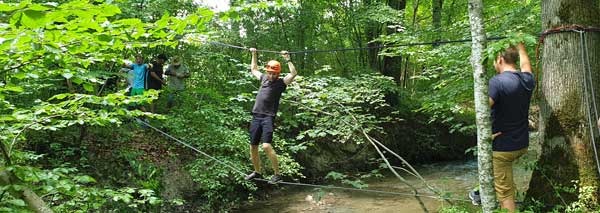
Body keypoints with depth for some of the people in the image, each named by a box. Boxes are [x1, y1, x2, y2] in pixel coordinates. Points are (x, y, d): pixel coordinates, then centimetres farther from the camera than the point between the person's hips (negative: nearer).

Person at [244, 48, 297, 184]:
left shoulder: (281, 83, -1)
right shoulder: (264, 78, 15)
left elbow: (293, 73, -16)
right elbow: (253, 69, 33)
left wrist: (287, 59, -14)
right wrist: (254, 54, 32)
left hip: (268, 118, -6)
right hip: (256, 116, 6)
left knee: (266, 146, -20)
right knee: (253, 147, 10)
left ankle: (277, 174, -8)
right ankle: (257, 172, 28)